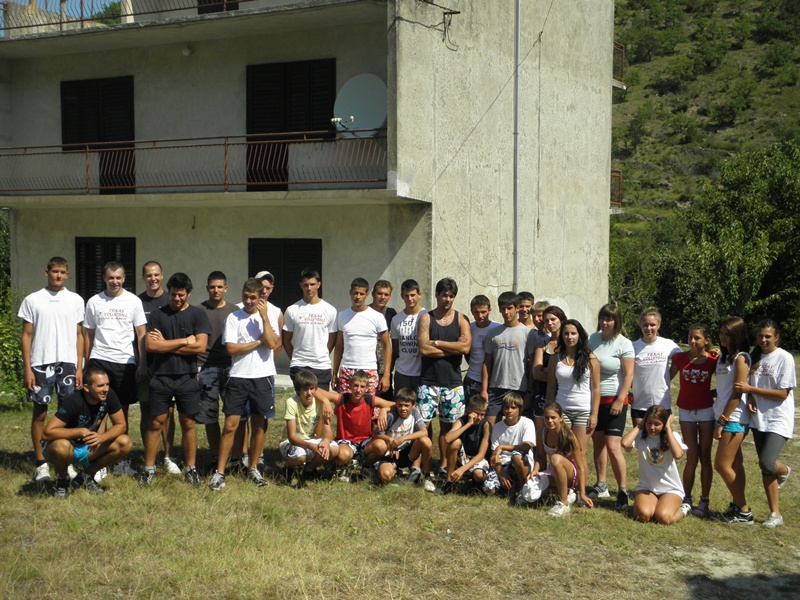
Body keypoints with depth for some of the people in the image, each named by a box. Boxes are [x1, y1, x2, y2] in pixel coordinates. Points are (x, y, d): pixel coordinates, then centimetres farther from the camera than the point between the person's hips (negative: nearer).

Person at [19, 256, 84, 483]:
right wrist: (27, 369, -4)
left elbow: (79, 335, 8)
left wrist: (79, 367, 2)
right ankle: (41, 463, 11)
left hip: (68, 363, 1)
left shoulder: (76, 300, 7)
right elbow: (26, 336, 2)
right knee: (40, 413, 3)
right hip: (40, 363, -1)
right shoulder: (32, 300, 2)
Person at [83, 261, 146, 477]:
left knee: (122, 411, 5)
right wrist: (86, 365, 7)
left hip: (125, 362, 0)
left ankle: (121, 459, 13)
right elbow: (88, 335, 11)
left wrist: (143, 363, -4)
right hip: (99, 361, 1)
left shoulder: (133, 301, 3)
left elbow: (141, 334, 3)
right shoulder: (94, 302, 7)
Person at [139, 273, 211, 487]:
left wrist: (166, 345, -8)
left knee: (188, 423, 5)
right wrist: (184, 341, -9)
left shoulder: (197, 314, 3)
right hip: (161, 377, 0)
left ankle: (190, 468, 14)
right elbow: (151, 345, -8)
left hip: (187, 377, 0)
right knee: (156, 422, 3)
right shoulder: (158, 315, 4)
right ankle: (148, 469, 11)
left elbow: (200, 346, -9)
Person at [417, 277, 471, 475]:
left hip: (452, 382, 1)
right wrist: (453, 349, -9)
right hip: (428, 381, -1)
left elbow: (466, 347, -11)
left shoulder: (461, 320, 5)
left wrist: (437, 343, -10)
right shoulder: (426, 318, 1)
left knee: (447, 425, 7)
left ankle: (444, 464, 17)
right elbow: (423, 349, -12)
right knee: (424, 423, -4)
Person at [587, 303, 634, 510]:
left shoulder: (624, 344, -10)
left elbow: (628, 375, -11)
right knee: (597, 442, 13)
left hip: (613, 400, -5)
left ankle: (623, 491, -2)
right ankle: (601, 485, 26)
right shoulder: (593, 339, 5)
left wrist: (620, 400, -15)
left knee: (613, 446, -11)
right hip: (593, 398, 6)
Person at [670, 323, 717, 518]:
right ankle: (686, 498, 16)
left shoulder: (713, 361, -6)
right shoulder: (680, 358, -4)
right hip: (686, 412, 1)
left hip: (706, 411, -1)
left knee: (705, 457, 2)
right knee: (692, 458, 3)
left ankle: (704, 502, 9)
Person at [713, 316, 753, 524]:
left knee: (722, 465, -7)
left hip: (734, 418, -8)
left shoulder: (741, 358, -10)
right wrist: (721, 420, 7)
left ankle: (744, 512, 1)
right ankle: (738, 506, 16)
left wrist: (722, 421, -16)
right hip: (724, 416, 8)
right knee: (734, 464, 11)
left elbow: (737, 393, -14)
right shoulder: (724, 357, 15)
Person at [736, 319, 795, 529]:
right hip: (759, 419, 6)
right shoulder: (755, 357, 7)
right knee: (765, 467, 8)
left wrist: (751, 389, -18)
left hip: (779, 421, -6)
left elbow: (782, 394, -15)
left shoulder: (784, 358, -11)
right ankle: (775, 514, 20)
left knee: (767, 464, -19)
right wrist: (750, 400, -7)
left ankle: (783, 470, 17)